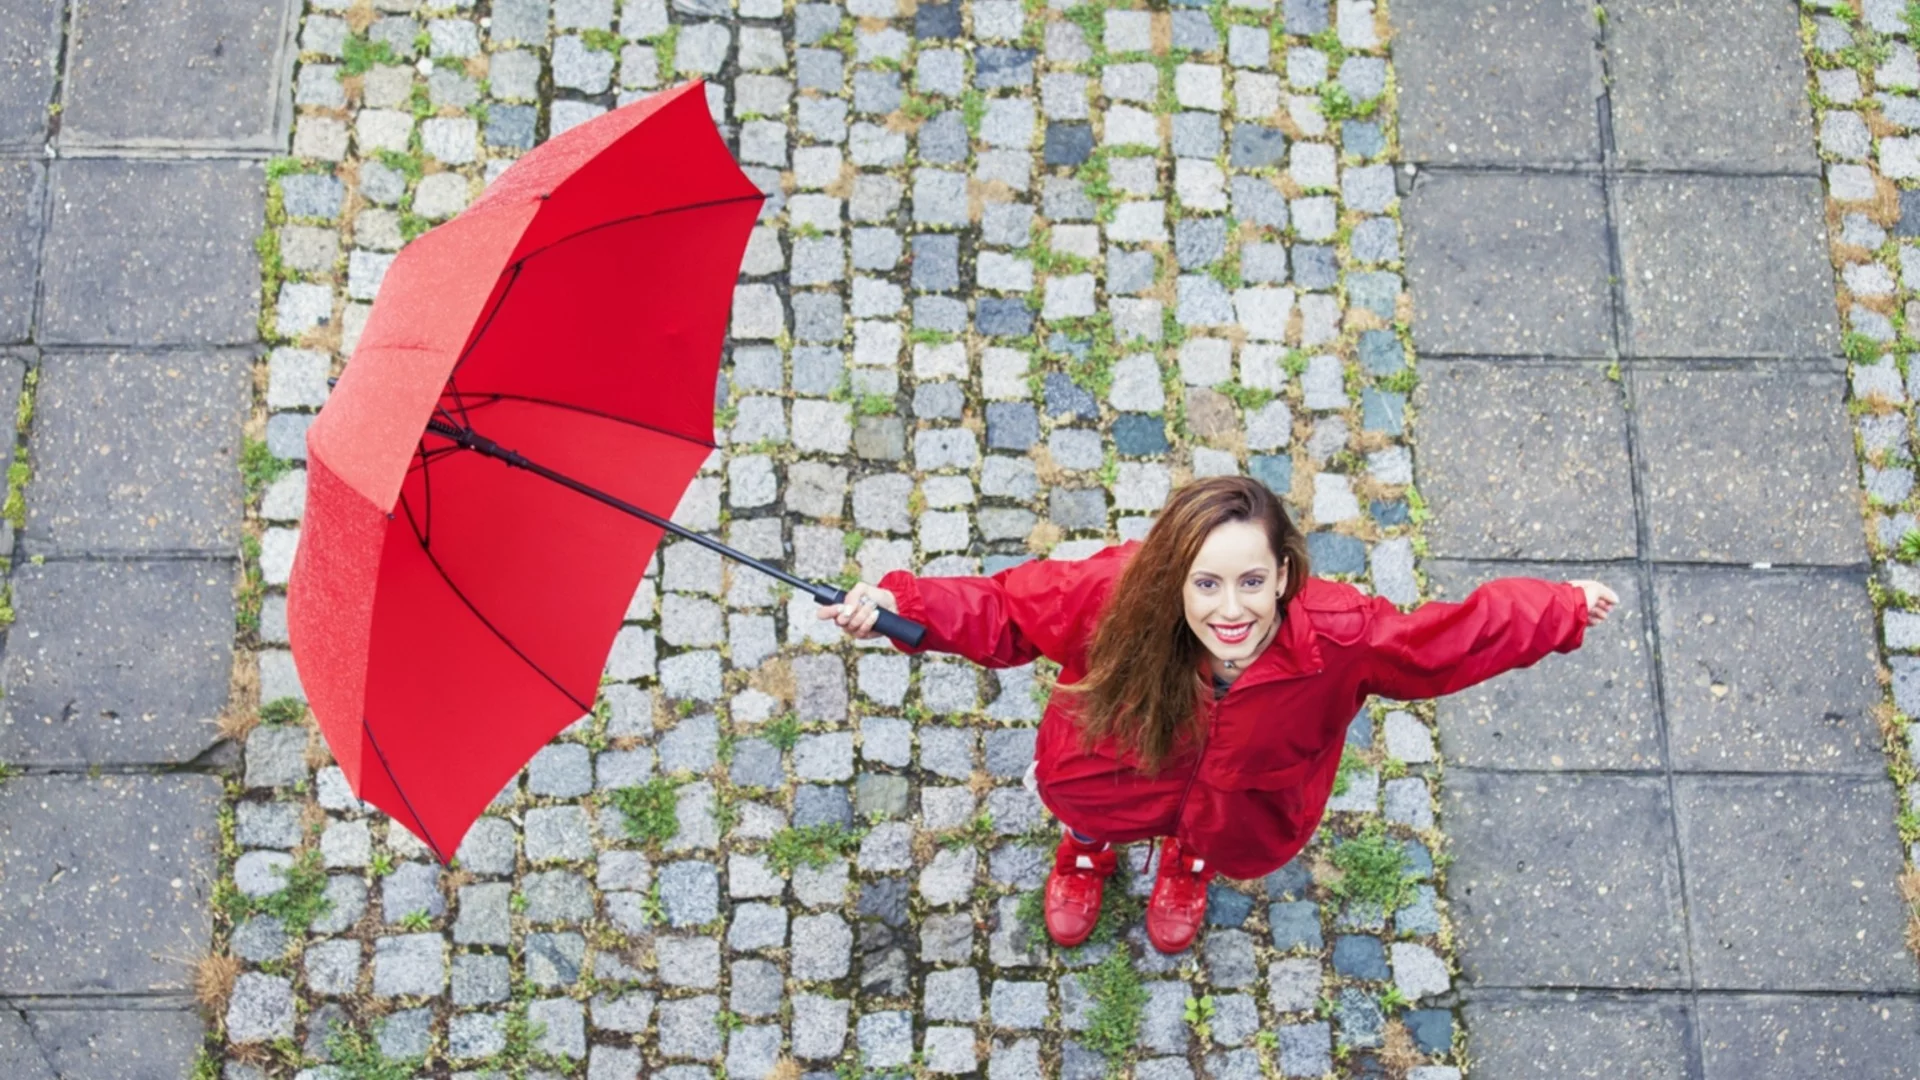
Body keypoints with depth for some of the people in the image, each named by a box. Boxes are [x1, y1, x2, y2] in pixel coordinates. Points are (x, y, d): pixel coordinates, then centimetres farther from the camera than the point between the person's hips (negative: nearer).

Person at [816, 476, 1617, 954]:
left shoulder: (1337, 636, -40)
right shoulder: (1121, 594, -41)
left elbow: (1451, 637, -23)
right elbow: (1003, 609, -29)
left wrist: (1567, 611, -17)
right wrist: (902, 604, -43)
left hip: (1249, 792, 0)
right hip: (1132, 760, 0)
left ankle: (1192, 860, 49)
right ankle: (1089, 845, 29)